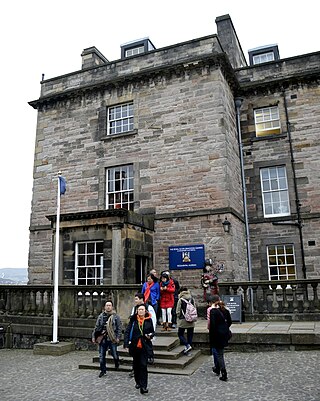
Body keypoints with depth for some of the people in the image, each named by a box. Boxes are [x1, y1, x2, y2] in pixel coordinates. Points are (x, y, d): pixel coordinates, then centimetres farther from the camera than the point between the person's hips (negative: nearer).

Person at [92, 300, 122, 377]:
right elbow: (96, 327, 12)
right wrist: (94, 336, 6)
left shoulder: (116, 316, -1)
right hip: (102, 339, 3)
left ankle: (117, 363, 38)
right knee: (101, 356, 6)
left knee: (114, 354, 5)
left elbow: (119, 327, -2)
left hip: (112, 339, -3)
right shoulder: (101, 316, 8)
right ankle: (103, 370, 23)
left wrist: (118, 337, -9)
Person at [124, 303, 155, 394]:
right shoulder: (133, 320, -1)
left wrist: (150, 335, -11)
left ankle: (143, 386, -5)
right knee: (136, 365, 14)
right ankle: (138, 382, 34)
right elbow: (127, 331, -4)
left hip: (145, 346, -1)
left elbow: (152, 331, 12)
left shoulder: (149, 320, 1)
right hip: (135, 346, 2)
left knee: (143, 365, -8)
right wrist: (126, 343, -14)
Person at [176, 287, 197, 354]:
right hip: (191, 321, 4)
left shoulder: (180, 300, -11)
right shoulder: (192, 299, 0)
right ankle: (187, 350, 15)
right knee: (190, 335, 13)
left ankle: (187, 345, -7)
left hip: (183, 321, -4)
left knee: (180, 334, 11)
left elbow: (178, 311, -9)